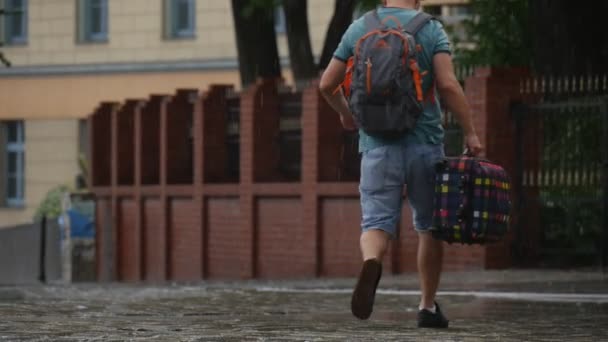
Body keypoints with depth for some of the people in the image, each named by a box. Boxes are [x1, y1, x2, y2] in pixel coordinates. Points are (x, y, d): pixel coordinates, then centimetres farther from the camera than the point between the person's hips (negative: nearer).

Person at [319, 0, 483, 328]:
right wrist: (470, 133, -9)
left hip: (377, 144, 1)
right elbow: (448, 85, -13)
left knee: (377, 220, -3)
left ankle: (371, 263, -37)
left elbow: (327, 84, 9)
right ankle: (428, 306, 20)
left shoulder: (358, 29, 7)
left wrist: (345, 114, 28)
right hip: (424, 143, -1)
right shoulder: (430, 29, -1)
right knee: (429, 226, 14)